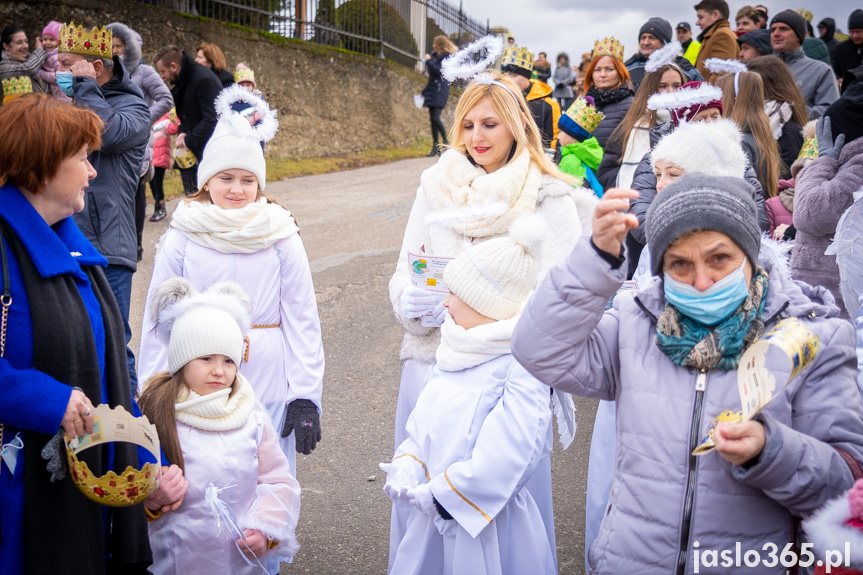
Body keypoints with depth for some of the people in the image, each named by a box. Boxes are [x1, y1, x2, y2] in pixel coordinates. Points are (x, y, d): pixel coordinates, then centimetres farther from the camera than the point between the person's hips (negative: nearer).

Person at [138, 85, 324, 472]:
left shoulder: (280, 236, 0)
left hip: (270, 393, 0)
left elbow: (302, 320, 1)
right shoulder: (182, 239, 1)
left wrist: (305, 397, -1)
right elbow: (158, 322, 5)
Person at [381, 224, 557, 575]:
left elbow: (503, 462, -26)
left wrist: (434, 494, -19)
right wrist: (408, 467, -9)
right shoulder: (455, 354, 4)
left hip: (488, 527, -6)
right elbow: (422, 422, 10)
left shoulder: (521, 370, -20)